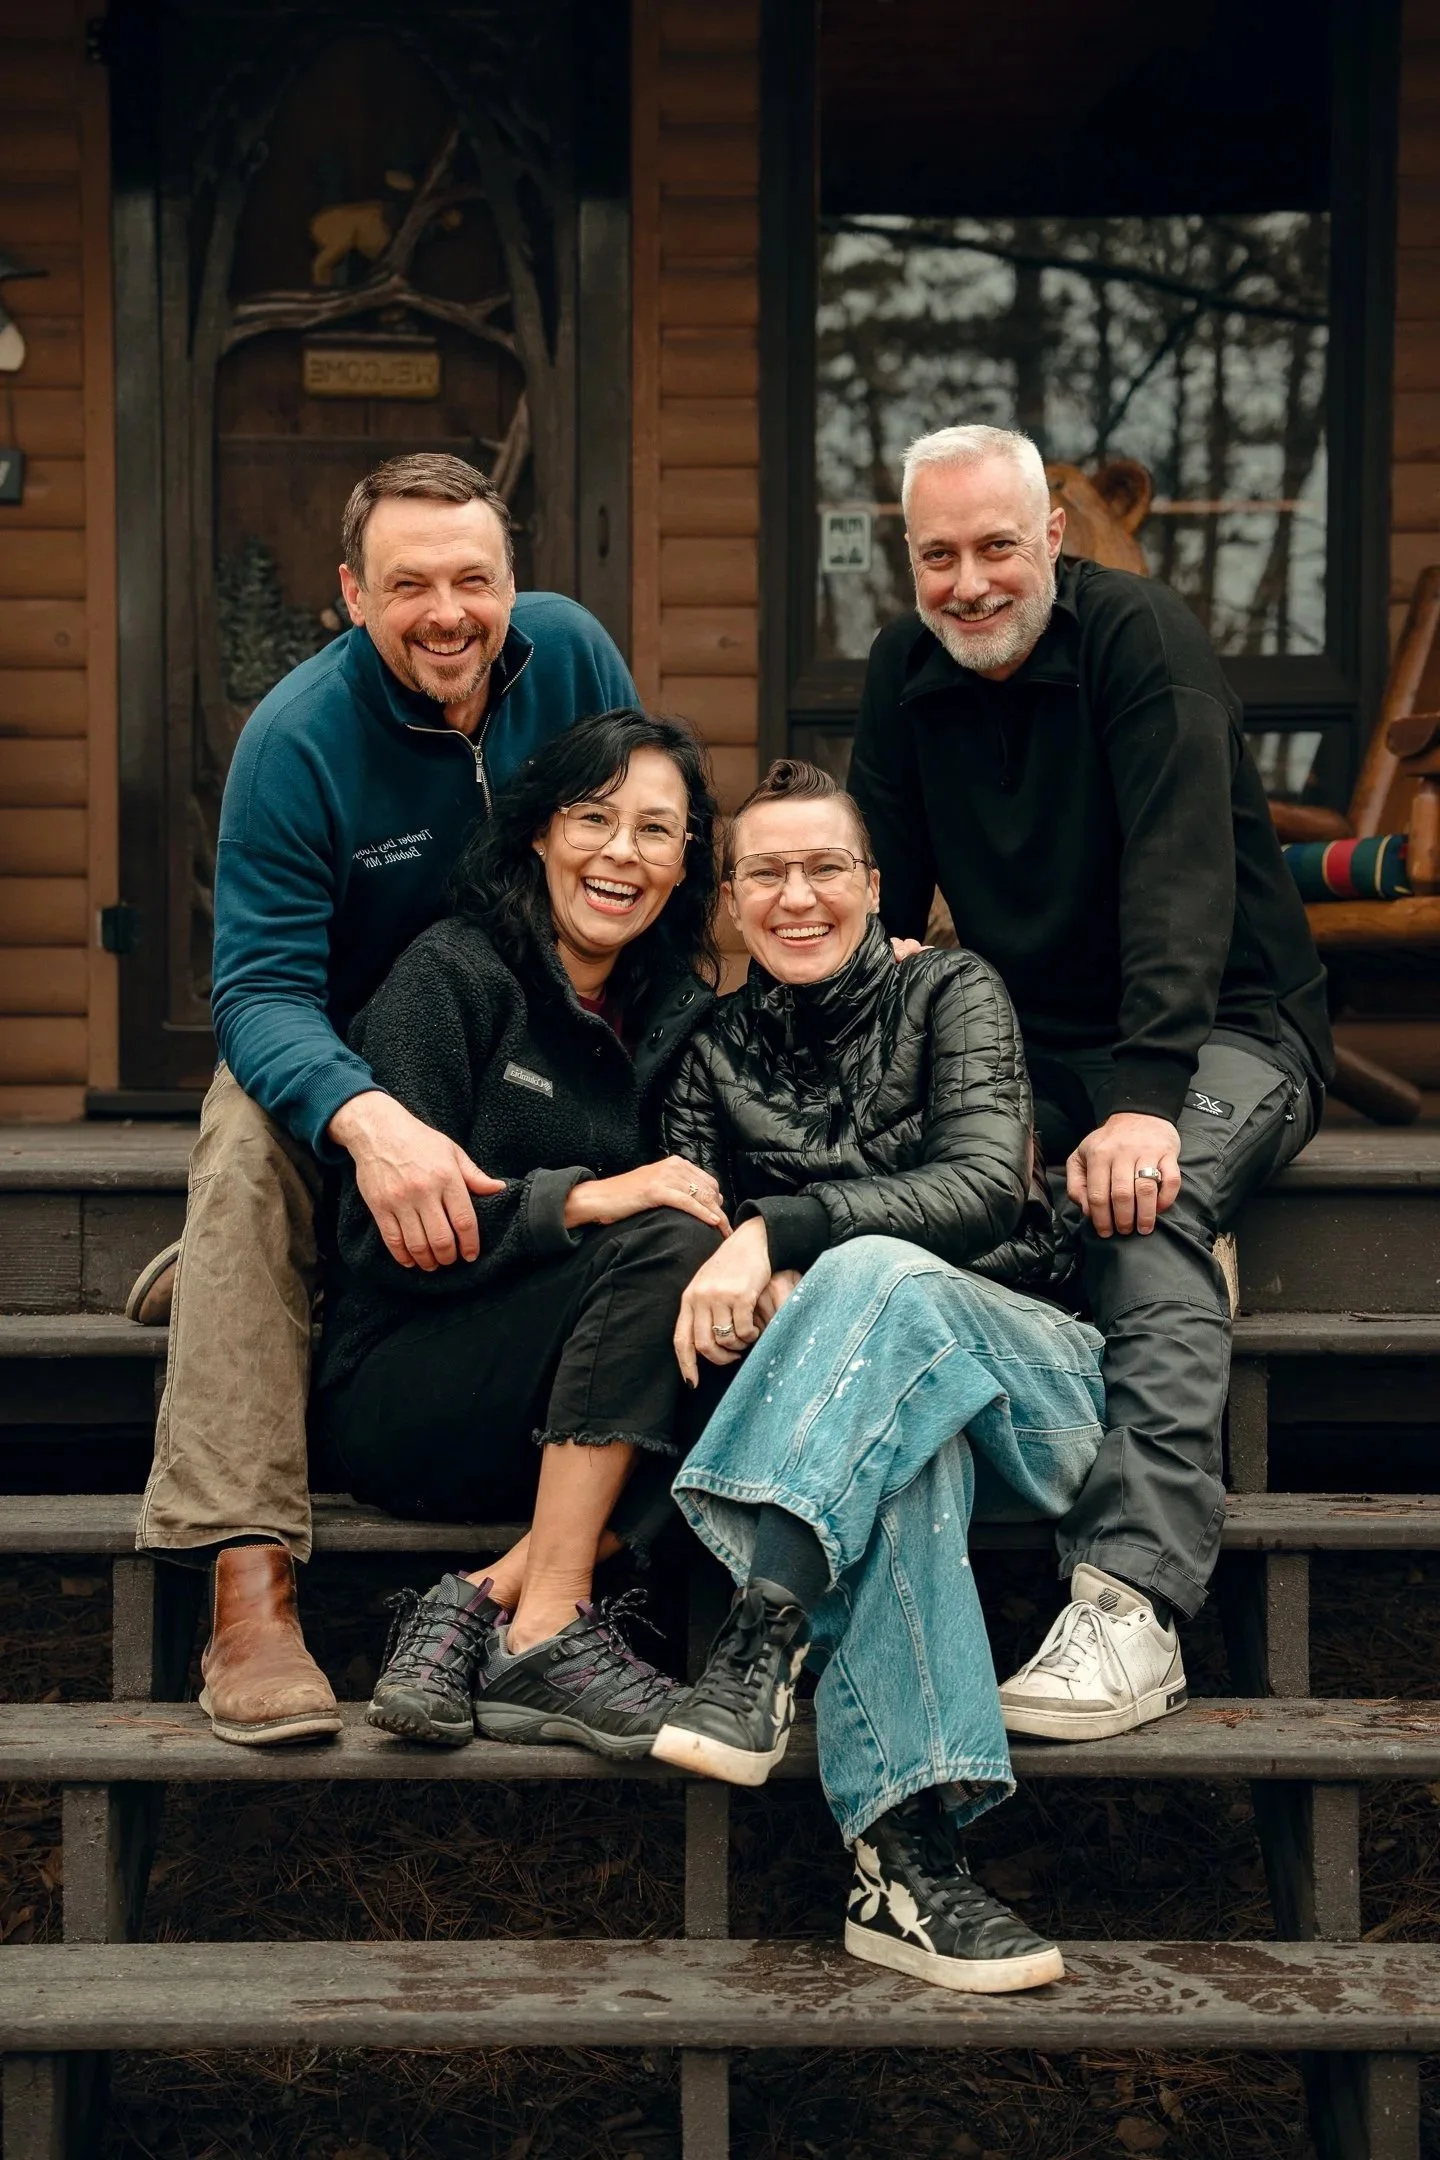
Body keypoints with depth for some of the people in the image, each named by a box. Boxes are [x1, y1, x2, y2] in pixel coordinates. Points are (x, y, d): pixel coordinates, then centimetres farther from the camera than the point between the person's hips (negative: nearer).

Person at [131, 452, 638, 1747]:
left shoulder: (569, 654, -10)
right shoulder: (296, 740, -21)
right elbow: (262, 991, -29)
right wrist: (368, 1119, -50)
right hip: (337, 1060, -3)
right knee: (249, 1145, -36)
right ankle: (247, 1575, -42)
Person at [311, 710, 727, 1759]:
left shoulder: (676, 1005, 10)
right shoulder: (452, 975, -8)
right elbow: (396, 1230, -15)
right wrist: (586, 1201, -23)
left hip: (558, 1426, 6)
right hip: (396, 1394, -5)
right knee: (663, 1245, -27)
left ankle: (480, 1600, -23)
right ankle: (542, 1636, -28)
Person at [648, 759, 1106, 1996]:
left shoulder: (951, 995, 6)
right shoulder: (716, 1055, 16)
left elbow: (985, 1185, -11)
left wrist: (777, 1232, -23)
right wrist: (755, 1290, -17)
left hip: (1030, 1377, -1)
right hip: (868, 1382, 1)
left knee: (877, 1273, -38)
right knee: (899, 1426, -40)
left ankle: (764, 1638, -53)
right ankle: (910, 1854, -55)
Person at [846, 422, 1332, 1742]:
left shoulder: (1140, 634, -13)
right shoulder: (906, 671, 5)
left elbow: (1182, 876, -25)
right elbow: (882, 899, 7)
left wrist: (1144, 1100, -38)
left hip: (1227, 1031, -5)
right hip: (1037, 1048, 5)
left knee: (1146, 1201, -37)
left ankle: (1133, 1603, -44)